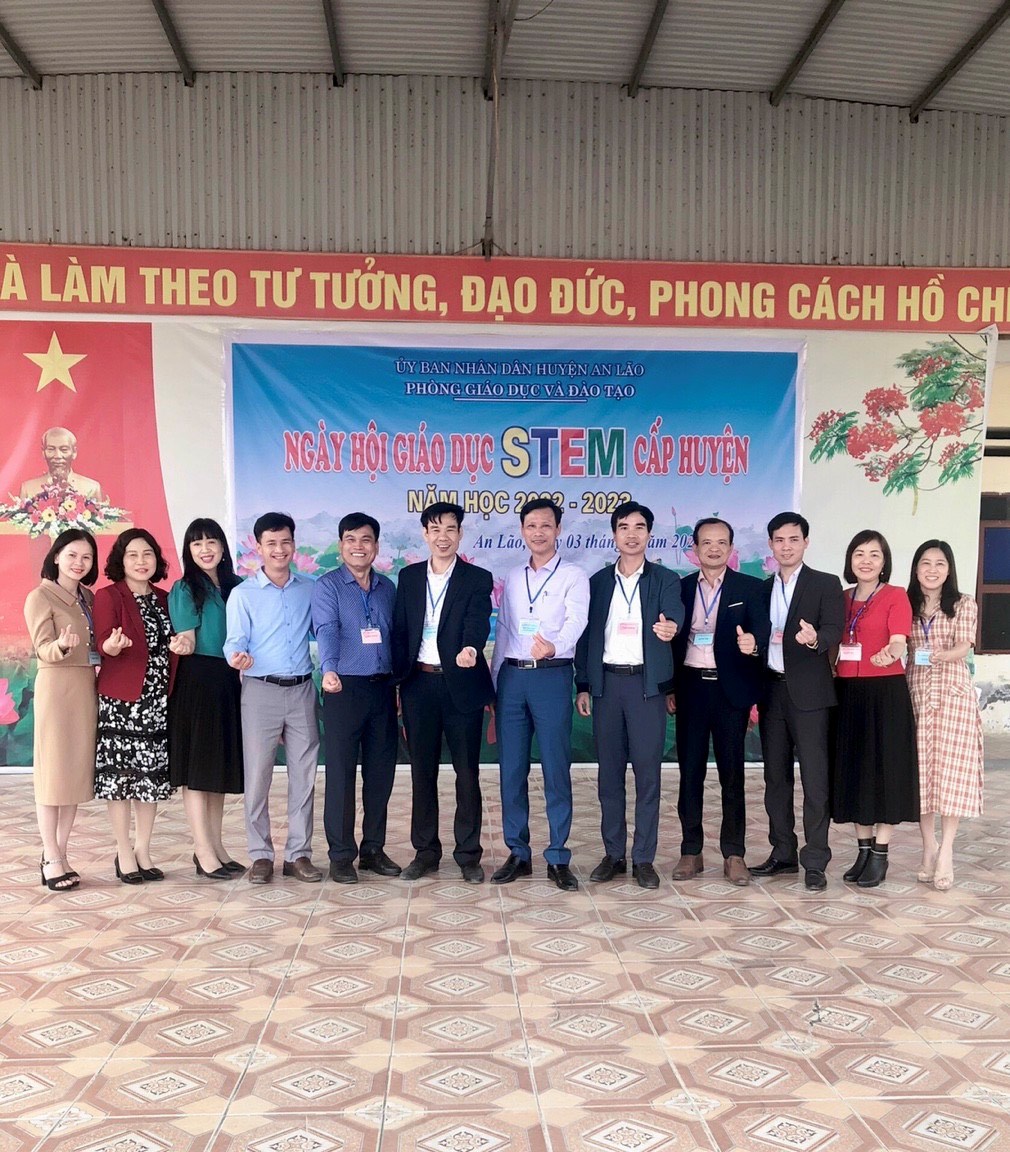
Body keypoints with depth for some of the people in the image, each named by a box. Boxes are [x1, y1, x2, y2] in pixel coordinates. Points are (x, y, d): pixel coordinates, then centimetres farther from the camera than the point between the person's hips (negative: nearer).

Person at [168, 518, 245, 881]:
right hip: (195, 683, -6)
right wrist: (181, 644, -24)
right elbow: (187, 641, -6)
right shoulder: (184, 590, -3)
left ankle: (216, 845, 19)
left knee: (221, 767, 11)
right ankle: (204, 852, 1)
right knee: (196, 769, -3)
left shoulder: (235, 587, 11)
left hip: (228, 682, 6)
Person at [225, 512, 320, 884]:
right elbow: (235, 641, -5)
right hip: (261, 690, -2)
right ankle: (260, 855, 14)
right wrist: (237, 658, -27)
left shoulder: (310, 589, 8)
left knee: (304, 776, 6)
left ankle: (298, 853, 16)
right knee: (257, 777, 2)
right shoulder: (243, 594, 1)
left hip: (302, 690, 2)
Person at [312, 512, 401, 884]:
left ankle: (373, 850, 22)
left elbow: (396, 637, 15)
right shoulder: (327, 587, -3)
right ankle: (340, 856, 9)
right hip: (344, 688, -5)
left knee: (381, 772, 10)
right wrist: (329, 670, -35)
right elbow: (327, 630, -18)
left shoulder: (388, 588, 12)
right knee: (341, 773, 0)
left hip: (382, 688, 5)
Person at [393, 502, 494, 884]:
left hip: (461, 683, -3)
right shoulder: (409, 577, 9)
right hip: (418, 684, 3)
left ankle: (468, 854, 15)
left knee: (467, 772, 4)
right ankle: (426, 851, 21)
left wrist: (470, 648, -37)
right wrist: (398, 680, 0)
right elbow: (399, 632, 9)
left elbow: (477, 624, -15)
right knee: (422, 770, 10)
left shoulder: (478, 579, 0)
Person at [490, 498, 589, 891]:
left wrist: (554, 646, -37)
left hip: (552, 676, -5)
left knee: (556, 769, -2)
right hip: (512, 676, 5)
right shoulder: (512, 579, 16)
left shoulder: (573, 575, 0)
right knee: (511, 769, 6)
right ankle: (518, 853, 17)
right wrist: (494, 680, 15)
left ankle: (558, 859, 7)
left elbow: (576, 621, -16)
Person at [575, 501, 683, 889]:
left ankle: (644, 858, 9)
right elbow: (586, 636, 11)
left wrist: (670, 627, -39)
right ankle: (613, 854, 17)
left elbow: (674, 617, -15)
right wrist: (583, 686, 5)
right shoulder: (597, 581, 10)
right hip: (606, 683, 3)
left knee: (647, 772, 0)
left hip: (647, 684, -2)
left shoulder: (665, 580, 3)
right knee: (609, 772, 7)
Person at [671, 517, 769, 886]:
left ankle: (734, 854, 12)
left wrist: (753, 644, -32)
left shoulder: (750, 588, 3)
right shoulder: (681, 588, 9)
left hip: (731, 689, -2)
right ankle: (691, 851, 16)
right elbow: (673, 639, 7)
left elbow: (762, 630, -9)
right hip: (691, 687, 2)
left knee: (732, 772, 3)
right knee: (690, 770, 6)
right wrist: (669, 687, -1)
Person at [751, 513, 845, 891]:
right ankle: (783, 853, 21)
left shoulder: (825, 584, 0)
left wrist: (815, 638, -33)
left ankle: (815, 861, 2)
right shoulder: (762, 589, 15)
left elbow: (834, 630, -13)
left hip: (808, 693, -5)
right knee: (776, 777, 10)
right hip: (771, 692, 5)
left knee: (815, 778, -4)